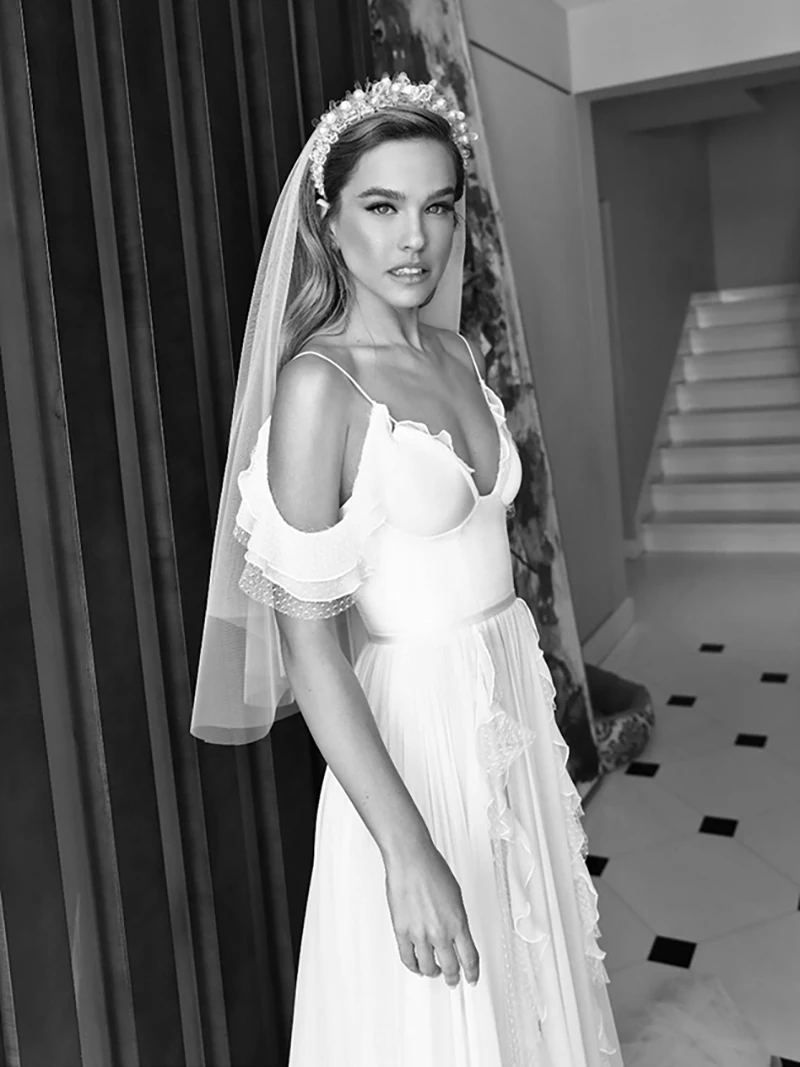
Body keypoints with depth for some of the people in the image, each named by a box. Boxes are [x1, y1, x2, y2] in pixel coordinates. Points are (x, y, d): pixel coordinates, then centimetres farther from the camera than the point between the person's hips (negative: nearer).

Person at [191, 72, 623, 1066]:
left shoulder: (458, 354, 5)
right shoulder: (318, 382, -17)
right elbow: (308, 638, -20)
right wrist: (409, 851, -23)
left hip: (514, 705, 7)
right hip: (415, 727, -7)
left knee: (531, 987, 22)